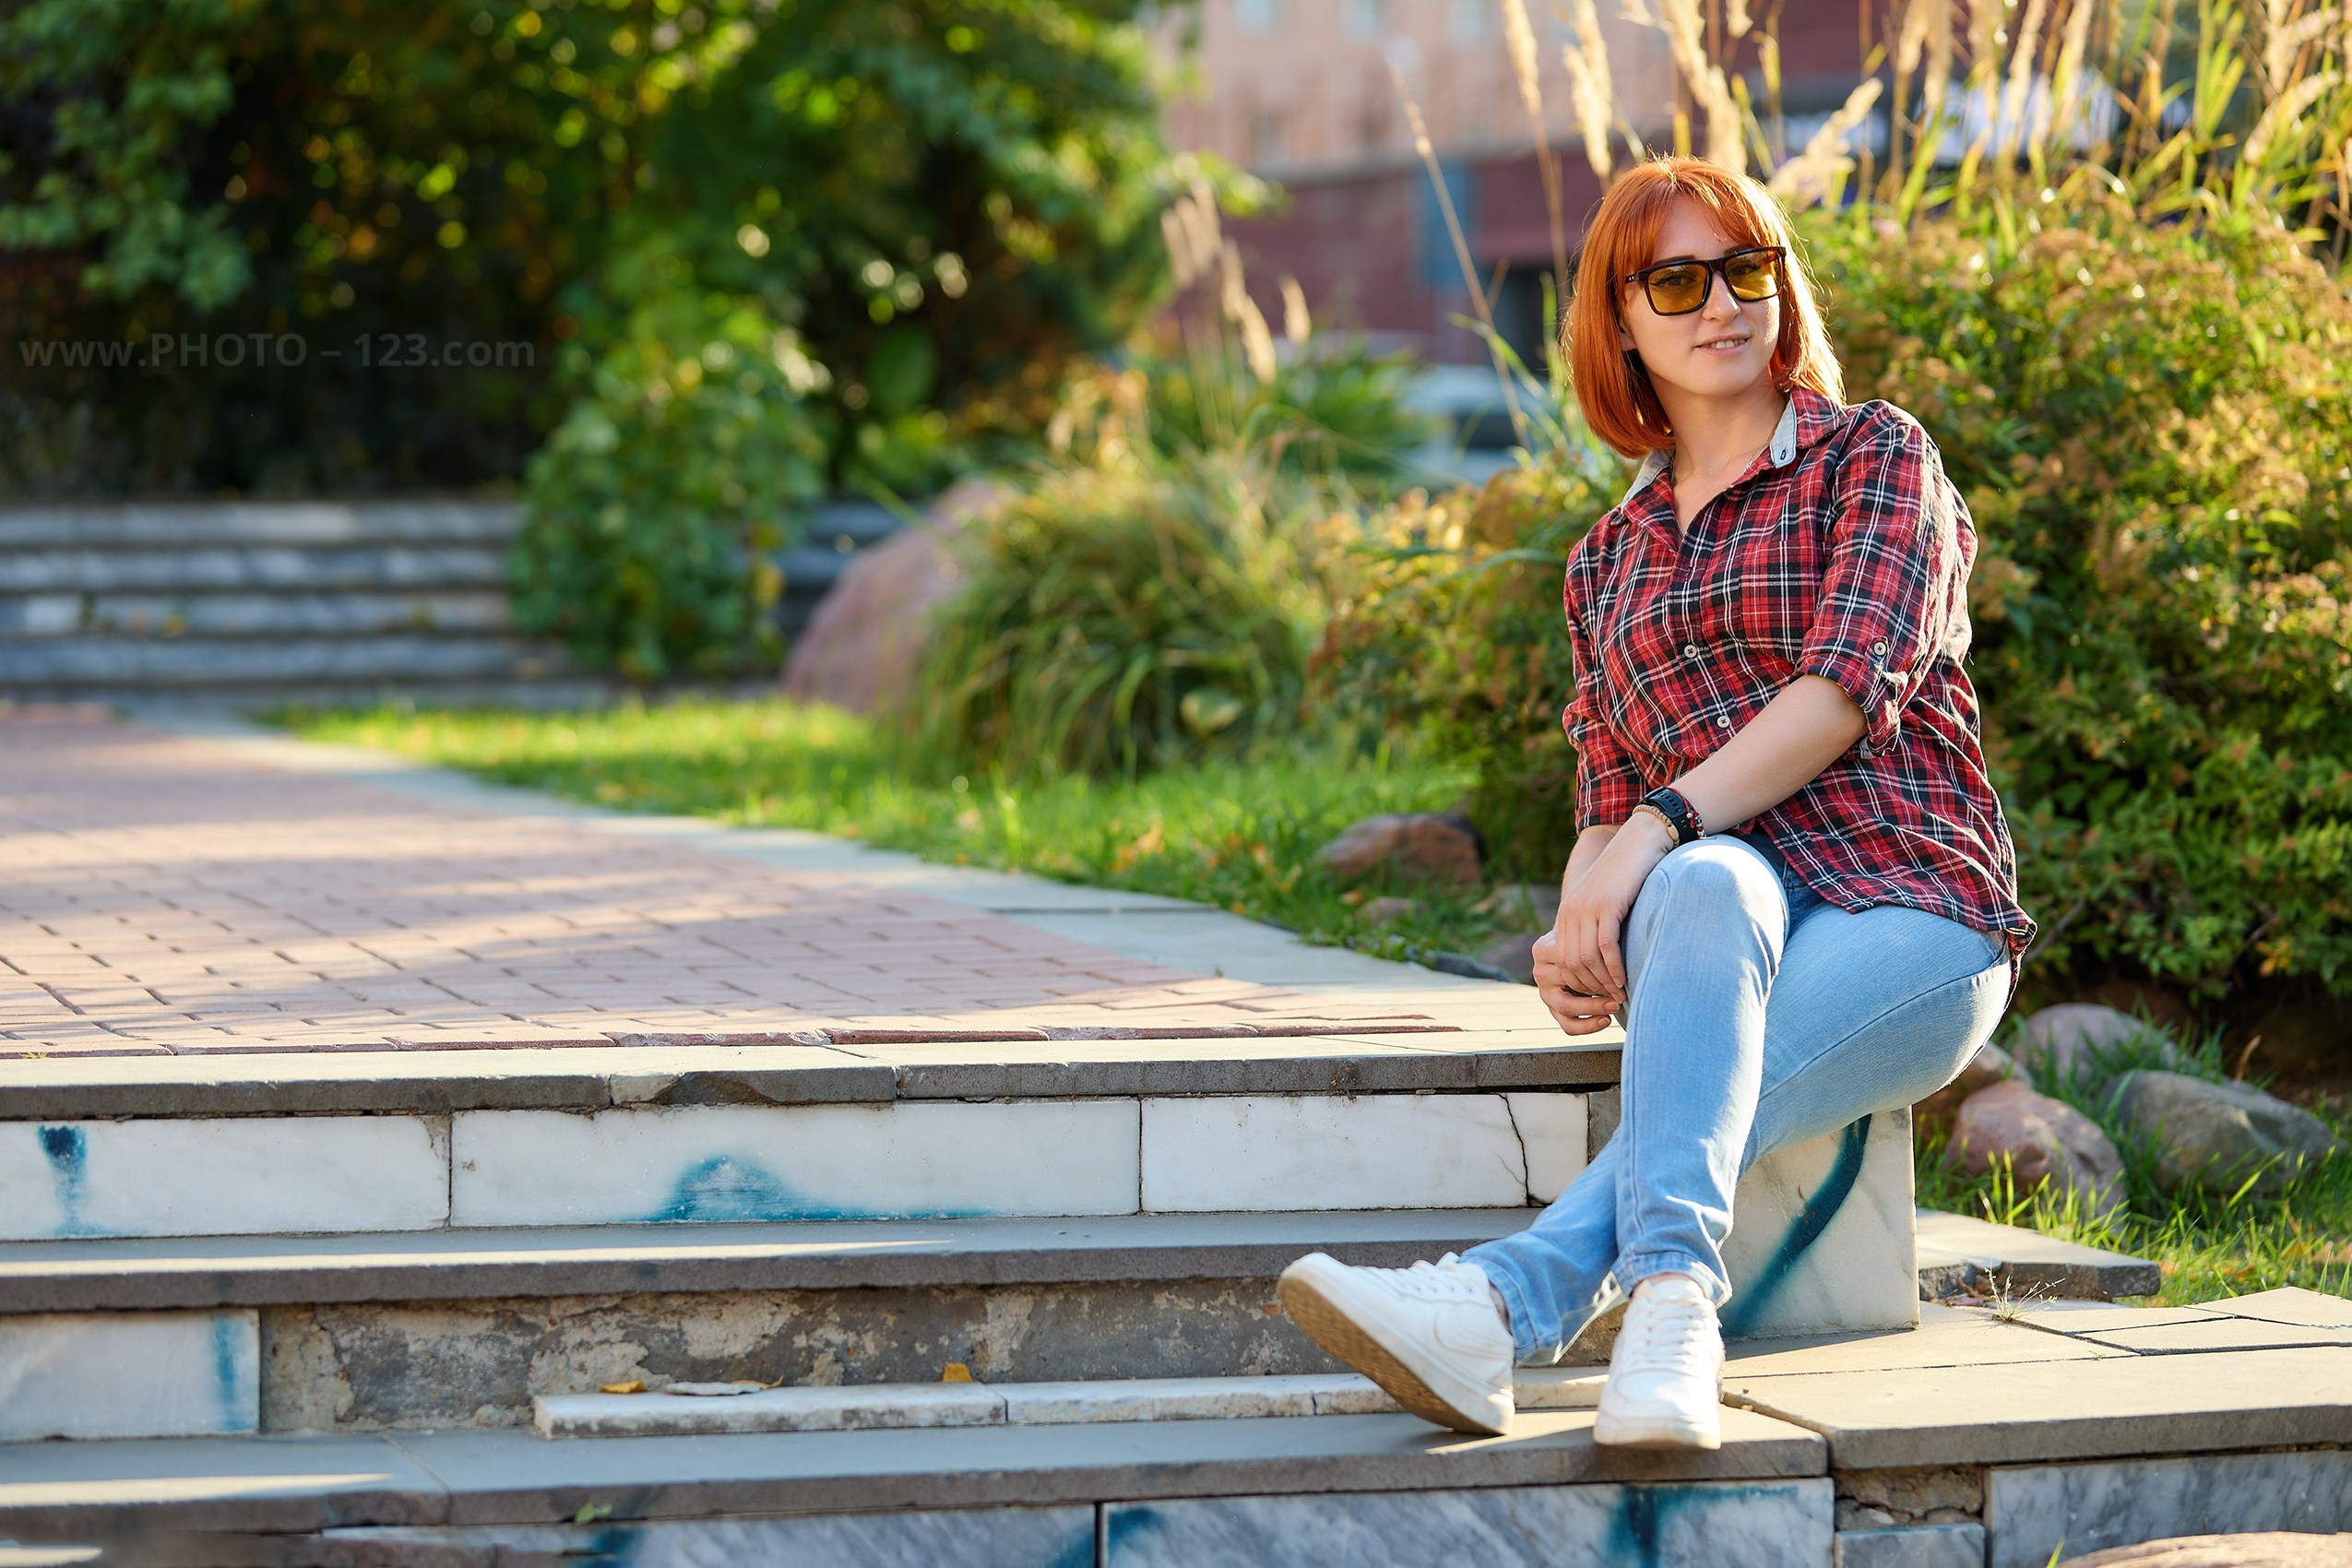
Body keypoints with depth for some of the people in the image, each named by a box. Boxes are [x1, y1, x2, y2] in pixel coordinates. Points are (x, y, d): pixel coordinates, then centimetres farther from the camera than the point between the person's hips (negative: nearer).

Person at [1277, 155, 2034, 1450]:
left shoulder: (1876, 456, 7)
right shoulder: (1608, 561, 22)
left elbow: (1850, 684, -10)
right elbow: (1609, 798, 15)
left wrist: (1660, 824, -24)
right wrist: (1577, 933, -10)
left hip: (1908, 913, -2)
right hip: (1716, 927, 2)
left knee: (1699, 1086, -36)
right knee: (1705, 889, -37)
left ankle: (1503, 1303, -56)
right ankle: (1672, 1298, -56)